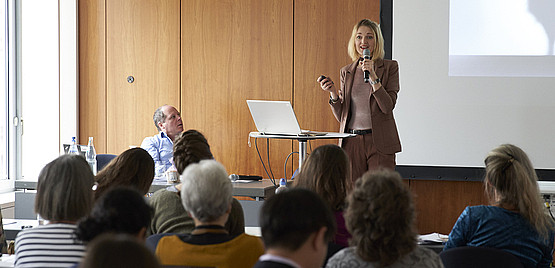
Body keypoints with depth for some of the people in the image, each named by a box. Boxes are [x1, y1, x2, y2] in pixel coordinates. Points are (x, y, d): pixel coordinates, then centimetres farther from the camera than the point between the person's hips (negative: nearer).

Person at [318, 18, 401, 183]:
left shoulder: (389, 67, 3)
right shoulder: (346, 72, 13)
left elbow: (388, 107, -8)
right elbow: (341, 116, 13)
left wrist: (373, 77, -16)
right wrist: (333, 93, -4)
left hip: (379, 143, -3)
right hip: (351, 142, 3)